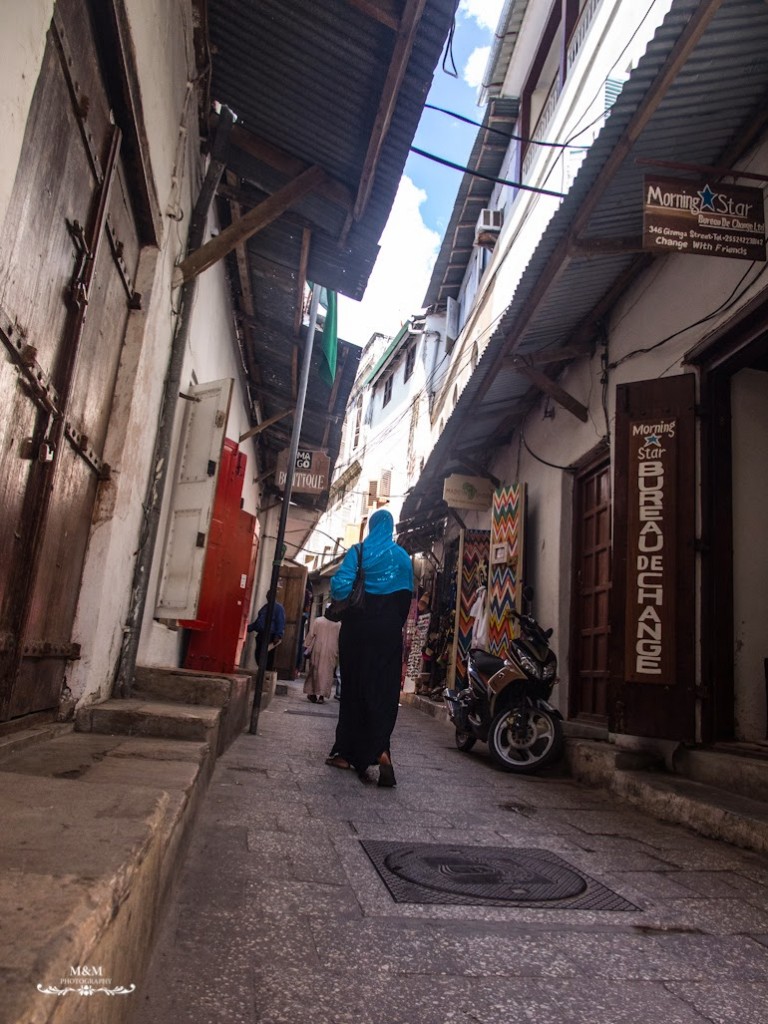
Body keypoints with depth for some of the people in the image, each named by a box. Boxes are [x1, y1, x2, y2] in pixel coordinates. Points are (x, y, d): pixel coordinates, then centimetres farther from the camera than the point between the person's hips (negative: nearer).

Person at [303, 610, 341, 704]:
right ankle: (322, 695, -4)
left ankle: (312, 693, 15)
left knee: (314, 670, 11)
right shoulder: (339, 624, -1)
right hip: (331, 651, 0)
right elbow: (340, 639, 2)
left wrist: (306, 647, 3)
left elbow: (311, 635, -2)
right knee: (327, 672, 3)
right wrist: (338, 653, 9)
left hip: (317, 650, 0)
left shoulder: (318, 620, -3)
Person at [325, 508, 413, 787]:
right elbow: (407, 595, 0)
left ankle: (345, 752, 16)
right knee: (383, 690, 0)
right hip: (388, 632, 0)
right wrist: (396, 623, 11)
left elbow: (340, 586, -11)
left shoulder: (358, 552, -2)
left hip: (358, 628, 0)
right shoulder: (402, 556, 3)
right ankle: (381, 750, -19)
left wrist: (342, 610, 9)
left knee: (354, 687, 9)